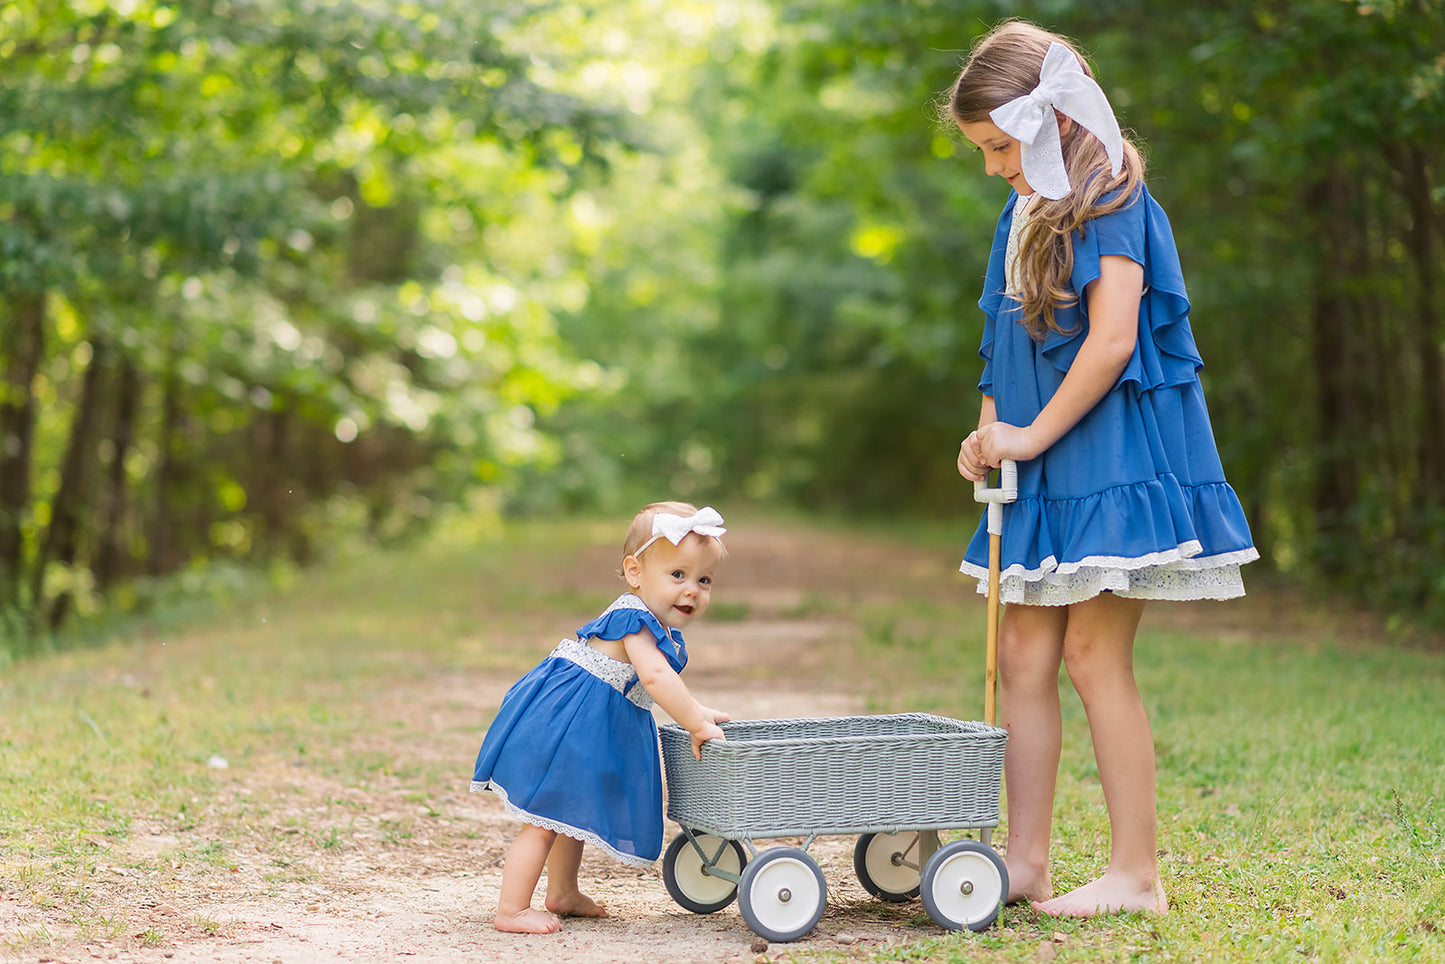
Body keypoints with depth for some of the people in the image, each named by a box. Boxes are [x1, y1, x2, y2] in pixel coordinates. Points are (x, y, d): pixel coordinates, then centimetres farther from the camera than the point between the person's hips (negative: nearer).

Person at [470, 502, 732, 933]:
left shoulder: (661, 630, 10)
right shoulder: (635, 620, -23)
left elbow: (663, 681, 24)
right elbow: (655, 677, -35)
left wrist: (697, 713, 15)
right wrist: (697, 725, -30)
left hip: (590, 729, 11)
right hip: (562, 729, -11)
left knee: (576, 811, 24)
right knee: (545, 820, -6)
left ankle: (563, 894, 40)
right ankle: (512, 910, 0)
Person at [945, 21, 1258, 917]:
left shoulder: (1112, 202, -11)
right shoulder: (1024, 213, 15)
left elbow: (1111, 341, -20)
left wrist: (1033, 434, -13)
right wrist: (990, 432, 7)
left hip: (1113, 452, -8)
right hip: (1047, 472, 9)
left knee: (1094, 653, -9)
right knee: (1022, 653, 5)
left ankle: (1137, 873, -1)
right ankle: (1026, 861, 10)